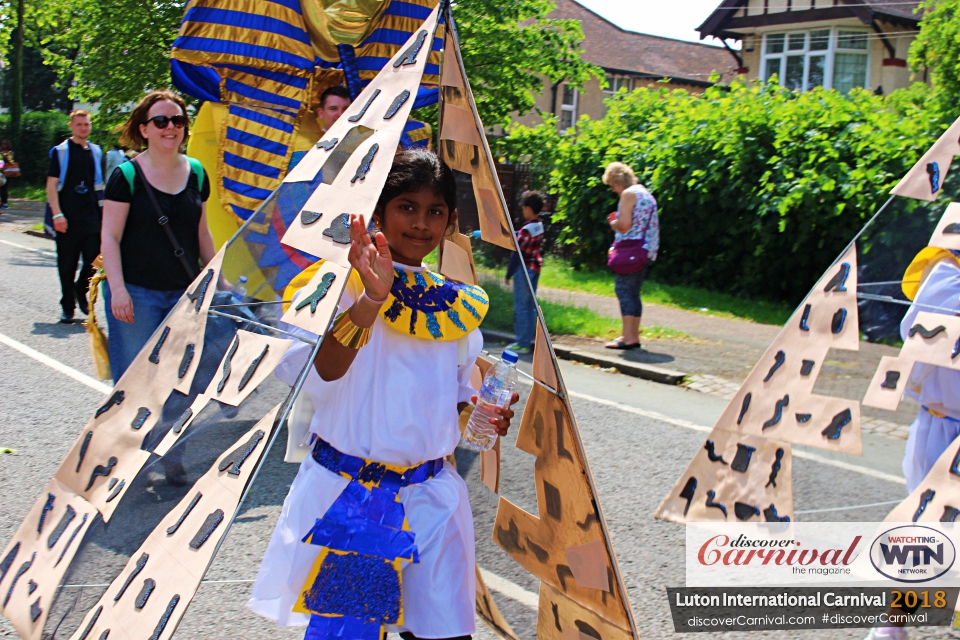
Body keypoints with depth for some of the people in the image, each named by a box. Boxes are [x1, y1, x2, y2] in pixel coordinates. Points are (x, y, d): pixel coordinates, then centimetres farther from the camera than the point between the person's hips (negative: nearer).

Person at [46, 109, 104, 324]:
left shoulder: (95, 151, 12)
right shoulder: (61, 151, 0)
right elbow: (51, 185, -5)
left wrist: (103, 210, 12)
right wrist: (57, 214, -15)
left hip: (91, 216, 3)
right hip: (68, 218, -3)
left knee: (94, 260, -2)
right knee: (67, 264, 2)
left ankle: (80, 291, 24)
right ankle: (68, 306, 13)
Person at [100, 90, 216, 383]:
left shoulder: (196, 173, 8)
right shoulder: (127, 175, -5)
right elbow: (110, 237, -6)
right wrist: (117, 289, -15)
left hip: (185, 293, 4)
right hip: (137, 293, -4)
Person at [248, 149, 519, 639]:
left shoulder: (457, 305, 8)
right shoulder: (341, 280, -7)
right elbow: (314, 377, -22)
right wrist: (371, 299, -32)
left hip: (432, 497, 4)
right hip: (345, 495, -4)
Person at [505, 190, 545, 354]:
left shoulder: (526, 230, -21)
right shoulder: (539, 226, 6)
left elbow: (518, 254, -19)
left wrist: (509, 274, -12)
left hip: (524, 269, -9)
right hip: (535, 267, 9)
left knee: (521, 306, -3)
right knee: (530, 304, 14)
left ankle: (523, 344, -1)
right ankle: (529, 339, 20)